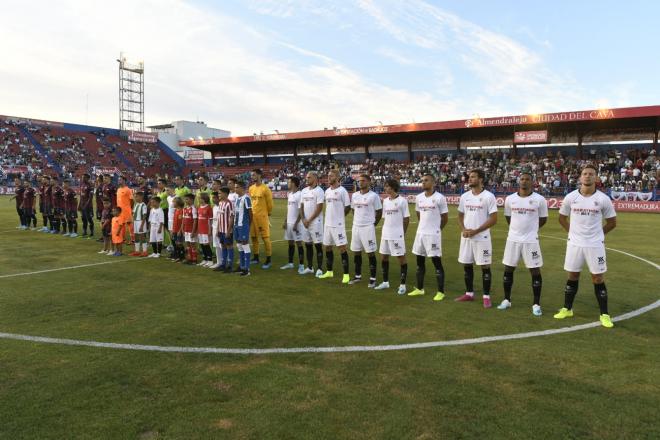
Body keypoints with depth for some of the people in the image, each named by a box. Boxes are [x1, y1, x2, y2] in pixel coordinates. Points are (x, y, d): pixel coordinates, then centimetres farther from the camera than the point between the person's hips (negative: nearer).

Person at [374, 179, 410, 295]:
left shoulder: (402, 201, -9)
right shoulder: (385, 201, 10)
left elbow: (406, 219, -5)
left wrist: (402, 233, -3)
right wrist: (384, 231, 12)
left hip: (397, 235, -7)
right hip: (385, 234, 7)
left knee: (401, 257, 0)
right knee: (383, 257, 12)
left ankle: (402, 284, 9)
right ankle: (385, 282, 26)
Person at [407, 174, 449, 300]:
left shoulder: (439, 198, -10)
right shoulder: (418, 198, 7)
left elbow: (445, 218, -3)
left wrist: (436, 229, 7)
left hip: (433, 234, -6)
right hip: (420, 233, 6)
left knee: (437, 263, -2)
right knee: (420, 262, 12)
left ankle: (440, 292, 6)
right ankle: (419, 289, 24)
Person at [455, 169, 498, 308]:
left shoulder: (488, 196, -9)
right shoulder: (464, 196, 8)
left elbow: (493, 219, -12)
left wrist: (475, 231, -16)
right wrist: (463, 230, -4)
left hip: (482, 238, -6)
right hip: (466, 237, 6)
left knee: (485, 266, 1)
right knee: (467, 265, 11)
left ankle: (486, 296, 10)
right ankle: (469, 293, 23)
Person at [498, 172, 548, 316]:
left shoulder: (539, 199, -6)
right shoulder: (510, 199, 2)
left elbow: (543, 219, 6)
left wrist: (530, 229, 12)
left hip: (530, 240, -3)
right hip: (513, 239, 3)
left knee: (535, 271, 1)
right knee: (508, 269, 7)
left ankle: (536, 304, 12)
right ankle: (506, 300, 21)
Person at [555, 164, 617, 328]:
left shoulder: (603, 199, -6)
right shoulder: (571, 197, -2)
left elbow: (612, 222, 6)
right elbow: (562, 218, 13)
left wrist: (597, 234, 5)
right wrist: (572, 232, 7)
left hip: (595, 245, -1)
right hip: (574, 243, 1)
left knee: (598, 279, 3)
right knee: (572, 277, 11)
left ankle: (604, 314, 15)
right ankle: (567, 309, 23)